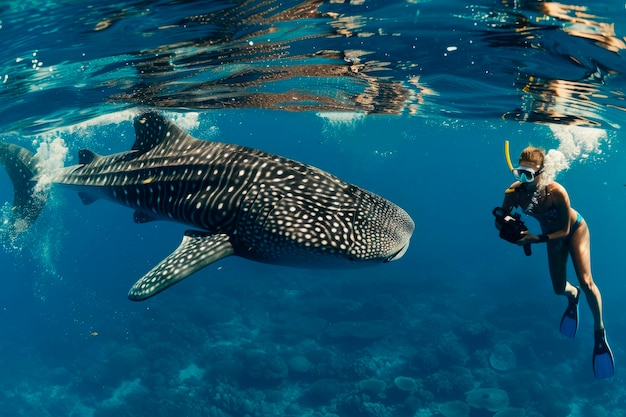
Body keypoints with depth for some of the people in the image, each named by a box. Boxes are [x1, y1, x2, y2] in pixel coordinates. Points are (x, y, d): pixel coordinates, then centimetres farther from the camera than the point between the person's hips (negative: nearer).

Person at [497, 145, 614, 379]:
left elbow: (565, 230, -29)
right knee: (559, 289, 8)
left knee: (586, 282, -13)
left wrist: (536, 239, -40)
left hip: (574, 229, -3)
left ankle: (599, 332, 10)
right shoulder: (515, 191, -31)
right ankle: (573, 296, 48)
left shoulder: (556, 192, -40)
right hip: (552, 234, 4)